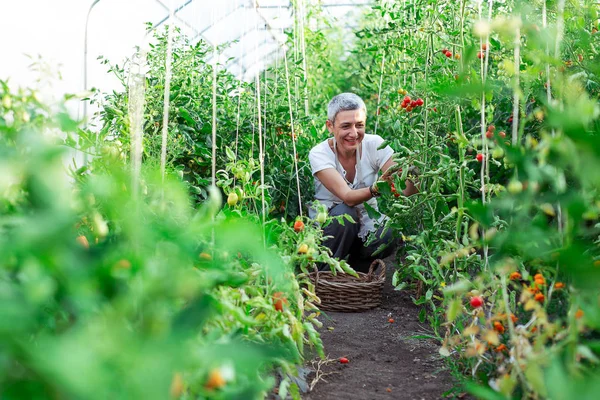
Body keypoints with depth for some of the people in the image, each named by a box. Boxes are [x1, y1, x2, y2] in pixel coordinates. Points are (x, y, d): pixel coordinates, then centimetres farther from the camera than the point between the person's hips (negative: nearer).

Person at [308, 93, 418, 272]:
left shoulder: (374, 144, -13)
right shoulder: (319, 154, -19)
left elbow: (406, 191, -22)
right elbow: (347, 197, -33)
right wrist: (377, 188, -52)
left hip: (366, 222, 2)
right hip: (327, 227, -2)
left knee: (391, 235, -29)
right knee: (344, 214, -34)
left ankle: (355, 272, 1)